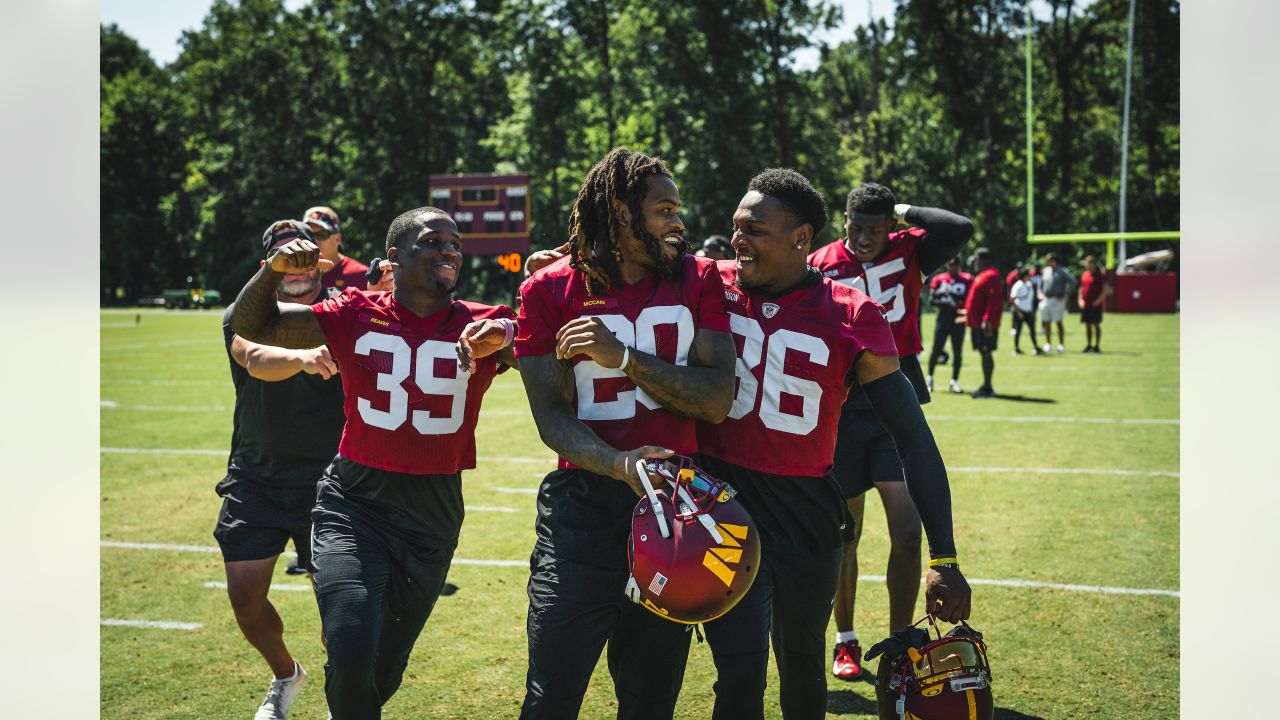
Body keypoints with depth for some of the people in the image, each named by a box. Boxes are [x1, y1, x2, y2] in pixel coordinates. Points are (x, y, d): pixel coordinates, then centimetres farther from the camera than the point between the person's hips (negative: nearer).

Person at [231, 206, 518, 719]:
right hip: (354, 507, -2)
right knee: (351, 658, -18)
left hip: (433, 519, 2)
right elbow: (250, 327, 1)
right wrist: (275, 268, -17)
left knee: (384, 672, 16)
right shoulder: (355, 315, -2)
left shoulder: (484, 325, -2)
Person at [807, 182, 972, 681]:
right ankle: (845, 640, 27)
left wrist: (905, 212, -7)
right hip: (841, 411, -1)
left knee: (908, 532, -4)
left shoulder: (907, 251, 0)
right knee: (845, 535, 9)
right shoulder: (819, 266, -4)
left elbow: (960, 229, -19)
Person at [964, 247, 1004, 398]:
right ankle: (986, 387, 18)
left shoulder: (991, 276, -14)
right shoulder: (982, 276, 19)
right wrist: (969, 314, 28)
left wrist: (987, 320, -28)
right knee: (984, 353, 12)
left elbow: (993, 300, -23)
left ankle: (987, 388, -6)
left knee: (986, 353, -8)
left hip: (984, 325, -11)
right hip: (978, 322, 11)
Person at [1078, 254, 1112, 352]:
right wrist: (1080, 299, 7)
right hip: (1085, 304, 6)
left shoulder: (1101, 275, -5)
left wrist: (1098, 300, -17)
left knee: (1096, 325, -2)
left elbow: (1106, 289, -9)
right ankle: (1088, 345, 16)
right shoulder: (1084, 275, 12)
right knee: (1087, 325, 9)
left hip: (1096, 304, -6)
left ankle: (1097, 345, 3)